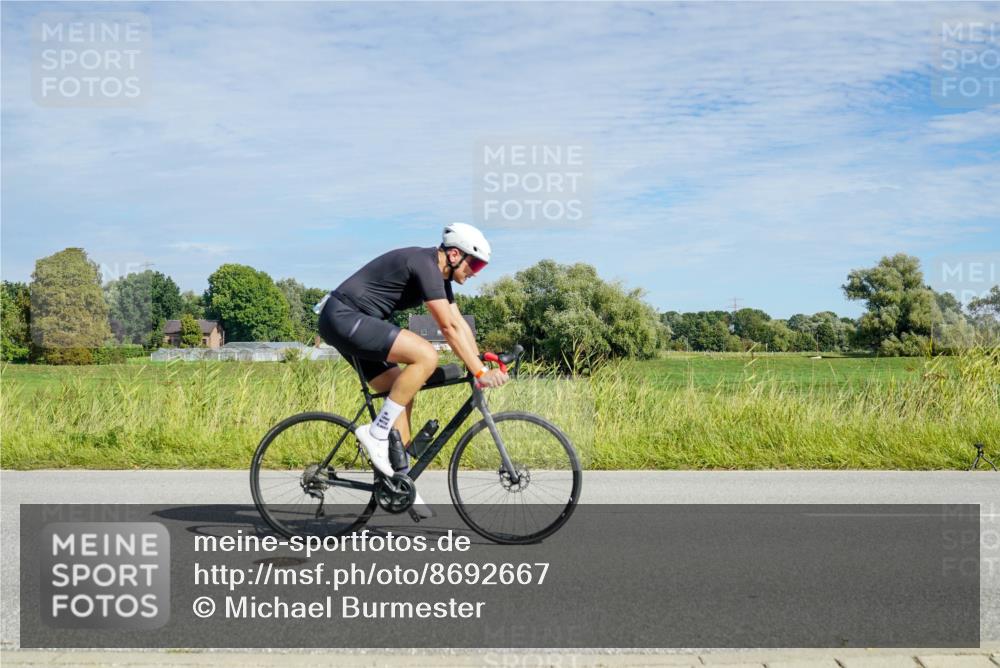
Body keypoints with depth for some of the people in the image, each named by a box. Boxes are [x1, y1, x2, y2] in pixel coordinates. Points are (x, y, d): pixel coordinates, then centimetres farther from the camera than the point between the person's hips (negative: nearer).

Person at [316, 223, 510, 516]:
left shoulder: (438, 274, 13)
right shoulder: (424, 264, -18)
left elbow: (460, 324, 14)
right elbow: (448, 327, -22)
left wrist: (483, 365, 7)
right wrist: (479, 372, -21)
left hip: (348, 323, 11)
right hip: (344, 318, -11)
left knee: (402, 396, 7)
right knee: (426, 355, -23)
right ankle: (376, 433, -16)